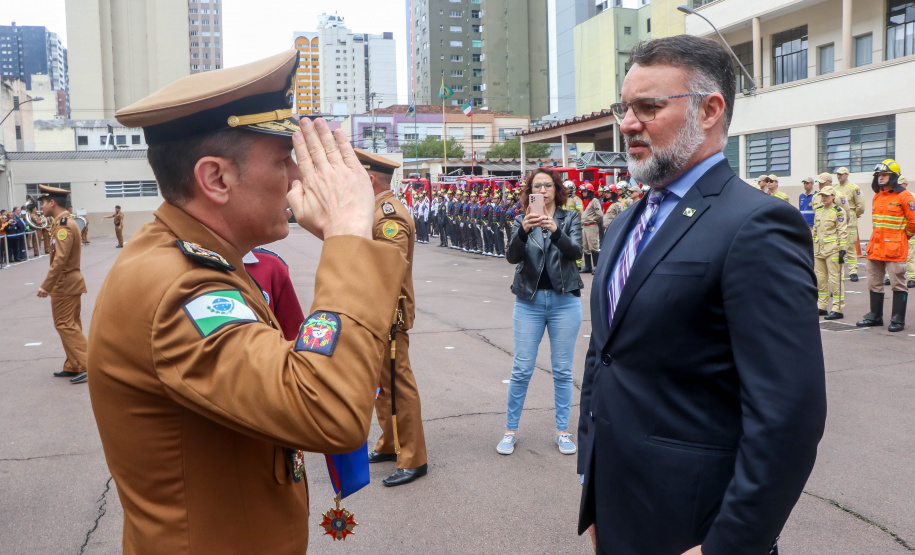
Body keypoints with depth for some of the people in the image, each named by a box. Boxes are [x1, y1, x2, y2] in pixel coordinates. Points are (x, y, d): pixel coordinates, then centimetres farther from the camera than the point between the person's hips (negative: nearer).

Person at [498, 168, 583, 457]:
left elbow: (576, 251, -14)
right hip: (529, 300, 1)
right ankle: (510, 430, 15)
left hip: (564, 300, 0)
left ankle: (563, 431, 19)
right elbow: (512, 256, -11)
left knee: (562, 370, 7)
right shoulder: (522, 220, 5)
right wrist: (524, 231, -30)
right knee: (521, 370, 3)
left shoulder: (570, 217, 3)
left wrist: (555, 231, -33)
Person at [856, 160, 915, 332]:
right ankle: (875, 316, 23)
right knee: (874, 283, 13)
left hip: (895, 249, -8)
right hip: (875, 247, 8)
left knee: (898, 284, -2)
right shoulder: (877, 196, 14)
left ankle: (898, 320, 3)